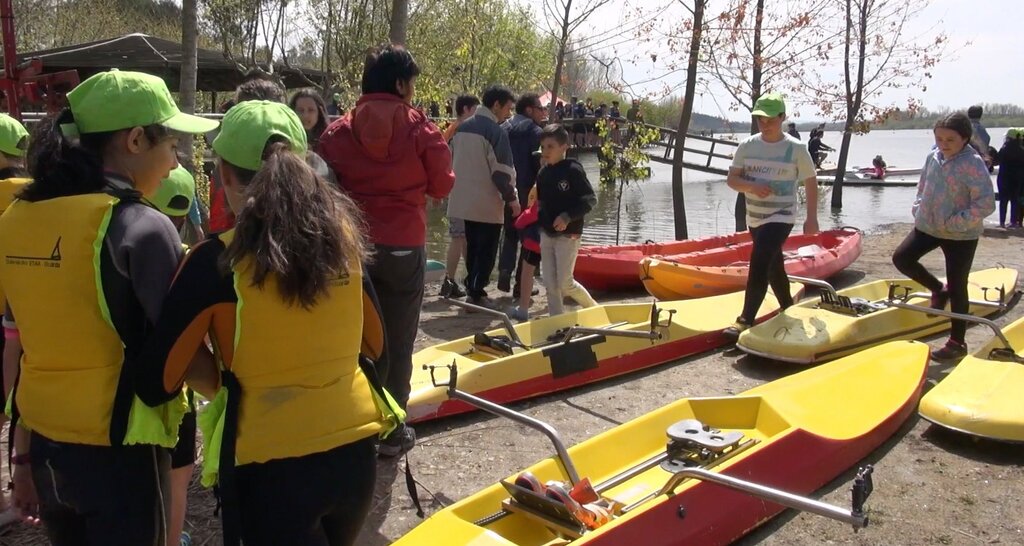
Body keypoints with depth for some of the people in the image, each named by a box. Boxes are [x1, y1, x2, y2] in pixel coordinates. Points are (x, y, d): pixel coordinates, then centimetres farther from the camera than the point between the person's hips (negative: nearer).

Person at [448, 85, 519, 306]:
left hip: (465, 200, 8)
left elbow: (452, 162, 17)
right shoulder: (496, 132, -16)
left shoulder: (462, 128, 9)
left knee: (472, 247, 18)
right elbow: (502, 172, -18)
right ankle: (476, 293, 3)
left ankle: (471, 287, 24)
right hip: (487, 203, -8)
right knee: (487, 251, 2)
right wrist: (512, 198, -6)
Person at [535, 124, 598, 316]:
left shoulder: (573, 170, -13)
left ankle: (594, 309, 21)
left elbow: (591, 200, -14)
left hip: (567, 234, -6)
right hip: (546, 234, 7)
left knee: (565, 283, -3)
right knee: (550, 283, 6)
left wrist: (567, 217, -22)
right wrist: (537, 210, 2)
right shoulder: (543, 173, 7)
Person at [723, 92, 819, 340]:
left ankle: (746, 321, -18)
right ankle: (789, 311, 37)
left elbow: (811, 182, -1)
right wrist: (752, 186, -21)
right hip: (755, 218, 5)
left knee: (758, 264, -20)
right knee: (773, 266, 18)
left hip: (781, 217, -5)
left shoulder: (796, 148, -9)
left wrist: (811, 218, -3)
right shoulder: (747, 146, -1)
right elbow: (731, 179, -1)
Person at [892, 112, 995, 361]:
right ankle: (939, 289, 24)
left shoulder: (973, 164, -19)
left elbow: (986, 204, -23)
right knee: (902, 258, 1)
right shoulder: (933, 157, 0)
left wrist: (955, 222, -23)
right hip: (929, 226, 6)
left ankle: (957, 343, 14)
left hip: (961, 235, -6)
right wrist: (918, 209, 3)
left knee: (957, 288, 2)